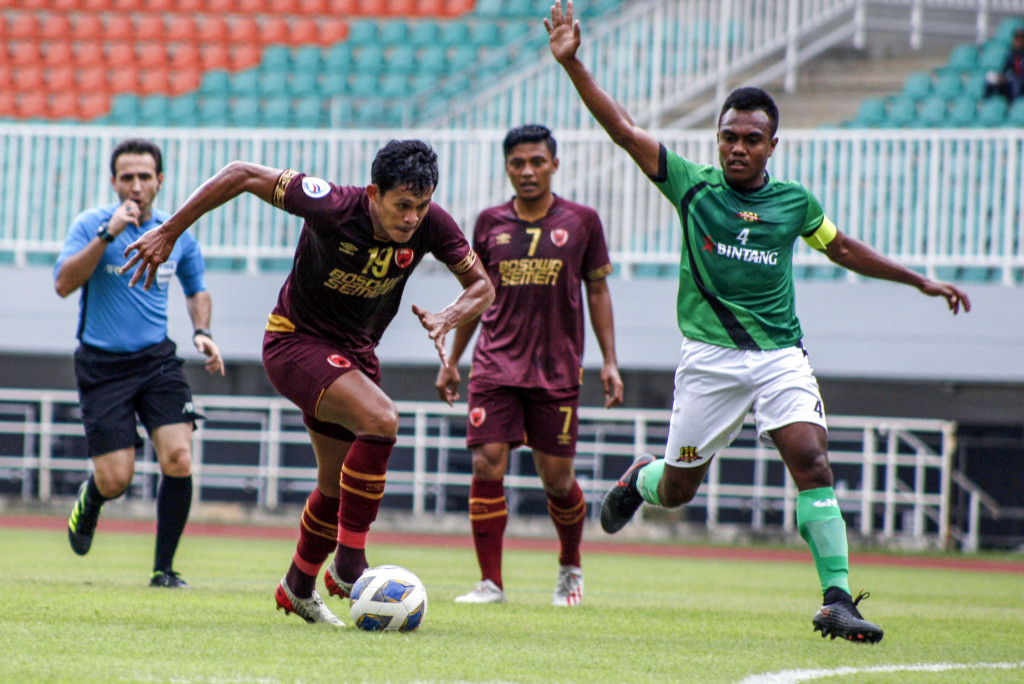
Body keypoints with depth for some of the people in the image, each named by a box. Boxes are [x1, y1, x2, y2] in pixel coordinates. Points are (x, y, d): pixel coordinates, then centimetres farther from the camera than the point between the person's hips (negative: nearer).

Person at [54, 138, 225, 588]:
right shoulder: (91, 224, -8)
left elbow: (196, 288, 22)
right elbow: (63, 284, -22)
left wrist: (201, 332, 3)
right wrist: (107, 234, -28)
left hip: (157, 360, 3)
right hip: (102, 365, -3)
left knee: (178, 458, -16)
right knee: (116, 480, -7)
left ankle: (164, 569, -2)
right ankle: (89, 499, 33)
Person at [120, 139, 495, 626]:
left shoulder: (431, 226, -16)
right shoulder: (333, 207, -29)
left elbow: (481, 285, -3)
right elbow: (241, 175, -20)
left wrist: (448, 318, -25)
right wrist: (168, 233, -15)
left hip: (355, 352, 6)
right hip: (295, 342, -6)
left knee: (340, 485, 16)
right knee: (380, 419, -30)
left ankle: (299, 587, 41)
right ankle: (348, 563, -22)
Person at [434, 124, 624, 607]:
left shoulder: (581, 221, 2)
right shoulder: (490, 223, 6)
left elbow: (597, 291, 8)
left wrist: (610, 361, 2)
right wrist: (452, 360, 15)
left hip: (558, 368, -1)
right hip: (496, 364, 1)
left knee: (557, 478, 3)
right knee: (487, 466, -11)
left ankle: (570, 567, 29)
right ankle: (490, 582, -4)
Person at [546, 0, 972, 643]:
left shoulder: (794, 202, 7)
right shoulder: (693, 185, 0)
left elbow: (842, 247, 24)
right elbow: (623, 127, -5)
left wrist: (921, 281, 24)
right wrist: (572, 63, -14)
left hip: (780, 354, 1)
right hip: (710, 358, -1)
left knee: (812, 459, -20)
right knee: (677, 489, 6)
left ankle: (837, 599, -20)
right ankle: (640, 477, 44)